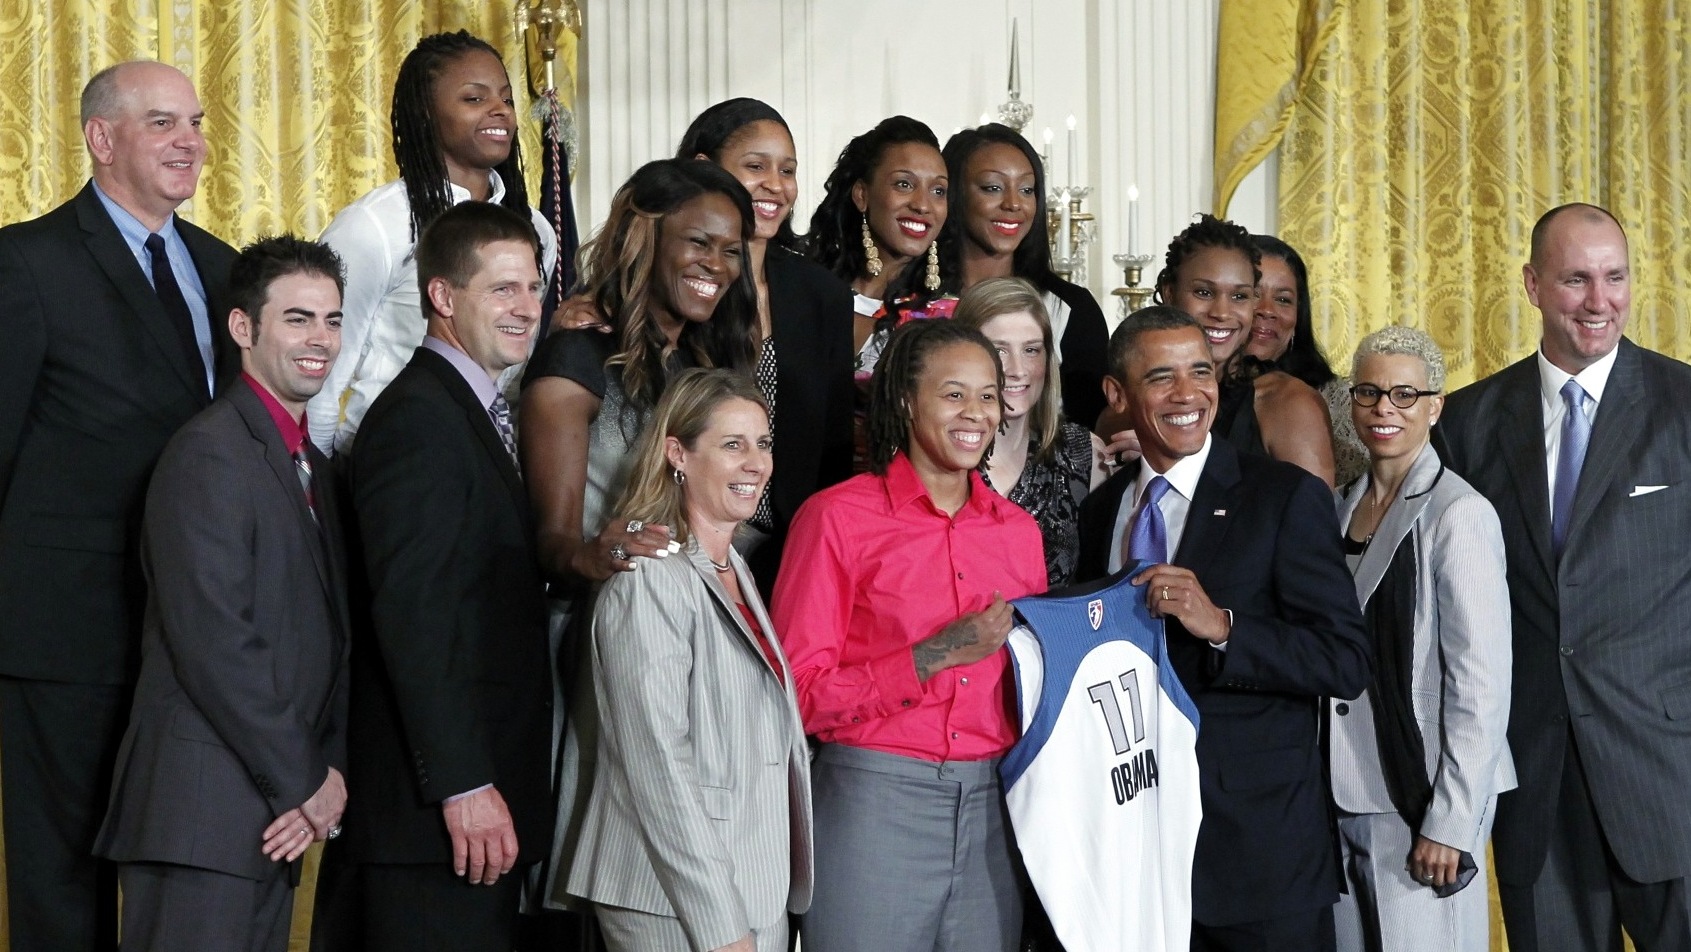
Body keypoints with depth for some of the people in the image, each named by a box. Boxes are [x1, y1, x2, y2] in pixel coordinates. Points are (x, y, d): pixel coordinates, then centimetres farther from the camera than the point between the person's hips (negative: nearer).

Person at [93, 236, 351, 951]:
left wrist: (332, 770, 0)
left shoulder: (310, 465, 18)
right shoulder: (209, 455, -10)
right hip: (200, 813, -8)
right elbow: (216, 645, -17)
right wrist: (304, 785, -11)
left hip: (276, 817, 8)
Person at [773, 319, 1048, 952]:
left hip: (990, 808, 4)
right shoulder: (839, 516, -3)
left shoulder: (1018, 531, 11)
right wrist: (936, 656, -16)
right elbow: (799, 694, -8)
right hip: (874, 803, -4)